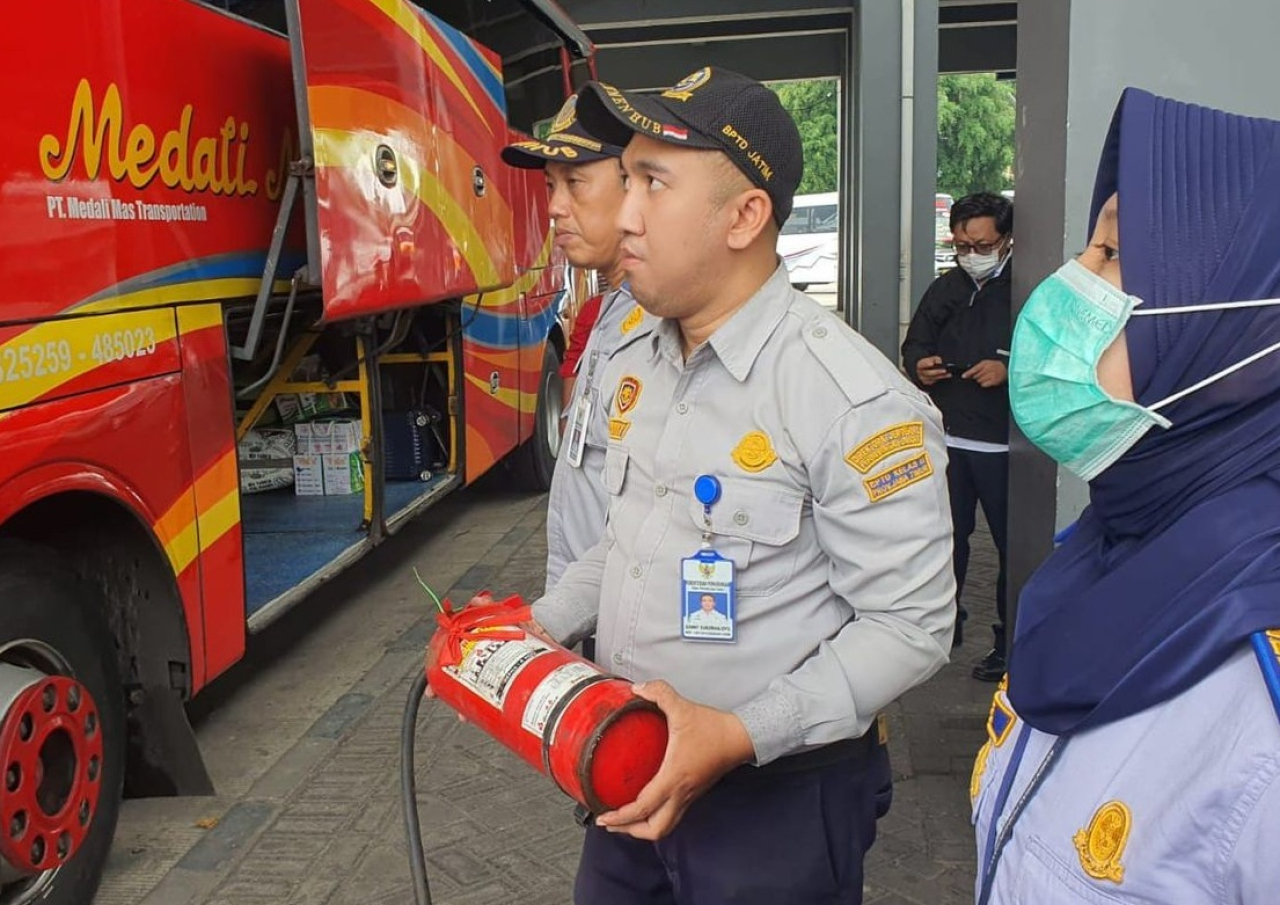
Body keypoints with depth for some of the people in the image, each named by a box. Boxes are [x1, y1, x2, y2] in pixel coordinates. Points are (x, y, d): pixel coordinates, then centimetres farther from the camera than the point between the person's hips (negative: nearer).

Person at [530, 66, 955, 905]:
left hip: (775, 798, -7)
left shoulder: (854, 399, -22)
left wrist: (740, 736, -26)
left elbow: (911, 624, -20)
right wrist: (540, 628, 5)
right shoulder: (635, 364, 3)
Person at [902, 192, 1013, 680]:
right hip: (947, 438, 6)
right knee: (947, 535, 15)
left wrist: (1010, 370, -24)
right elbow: (915, 343, 21)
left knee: (1013, 543, 2)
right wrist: (919, 366, -1)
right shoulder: (945, 289, 12)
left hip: (1003, 443, -5)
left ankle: (1011, 640, 14)